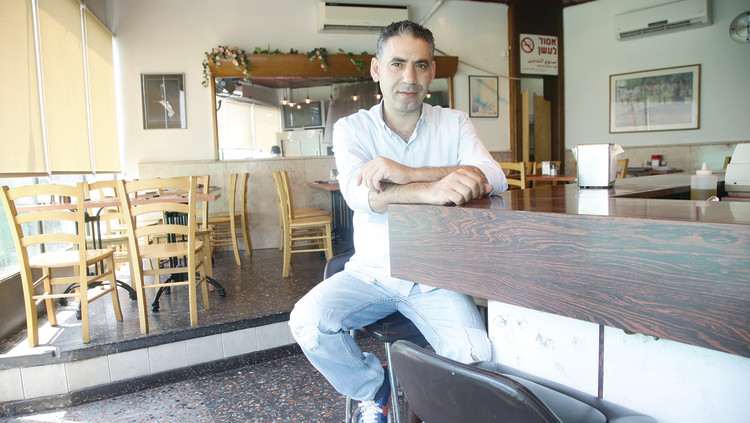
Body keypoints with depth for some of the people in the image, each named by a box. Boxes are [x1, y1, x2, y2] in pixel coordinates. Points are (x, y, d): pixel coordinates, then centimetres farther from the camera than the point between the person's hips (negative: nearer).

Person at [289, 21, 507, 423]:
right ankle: (373, 390, 8)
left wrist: (406, 173, -28)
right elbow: (358, 192, -20)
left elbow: (494, 178, -15)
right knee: (307, 322, -23)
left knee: (474, 356, -23)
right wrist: (431, 190, -39)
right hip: (370, 272, 1)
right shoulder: (352, 128, 0)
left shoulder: (454, 124, 4)